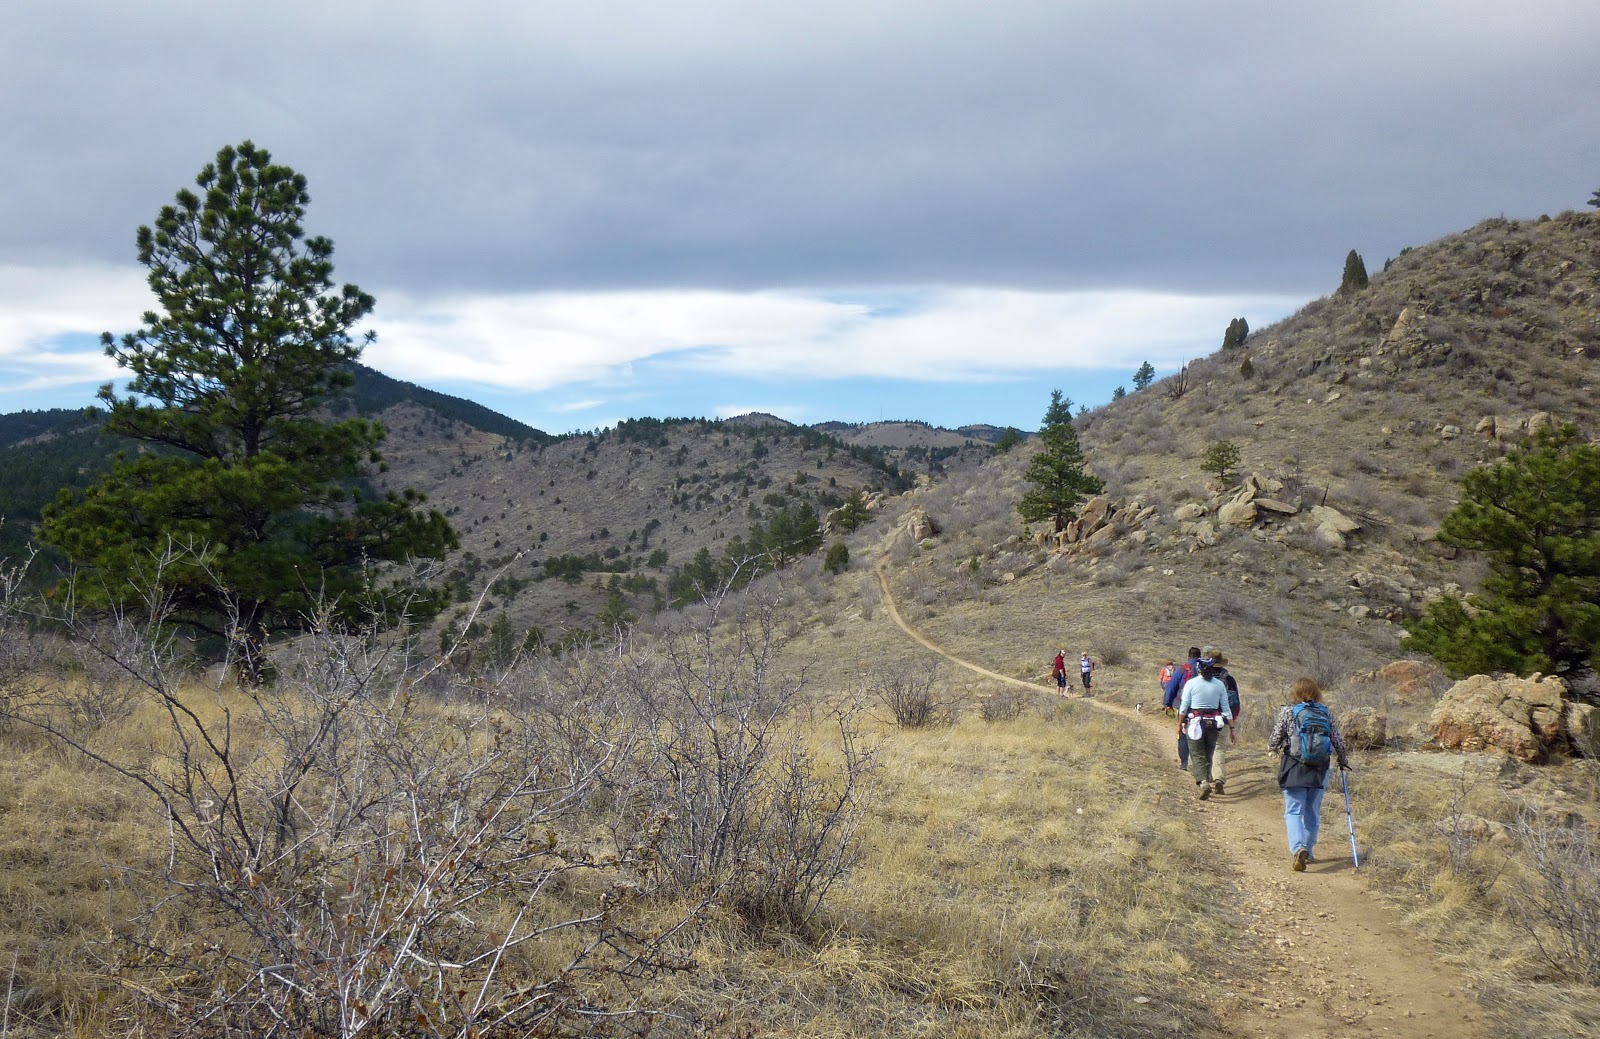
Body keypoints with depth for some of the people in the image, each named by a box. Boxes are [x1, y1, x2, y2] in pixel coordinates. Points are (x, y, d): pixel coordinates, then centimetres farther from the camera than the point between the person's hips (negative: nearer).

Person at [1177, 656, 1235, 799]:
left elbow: (1184, 706, -4)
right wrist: (1231, 729, 9)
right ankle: (1204, 780, 24)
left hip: (1195, 723, -3)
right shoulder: (1220, 684, 2)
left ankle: (1203, 782, -20)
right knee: (1208, 755, 16)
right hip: (1214, 723, 3)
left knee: (1197, 755, 0)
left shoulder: (1191, 683, -6)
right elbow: (1226, 709, 3)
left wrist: (1180, 723, 9)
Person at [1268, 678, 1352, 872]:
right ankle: (1308, 851, 25)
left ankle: (1298, 849, -22)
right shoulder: (1326, 712, 4)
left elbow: (1275, 740, -5)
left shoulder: (1288, 711, -4)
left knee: (1293, 811, -1)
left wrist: (1271, 746, 18)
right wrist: (1343, 761, 23)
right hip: (1320, 770, 3)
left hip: (1294, 769, -3)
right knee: (1313, 812, 16)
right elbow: (1338, 741, 7)